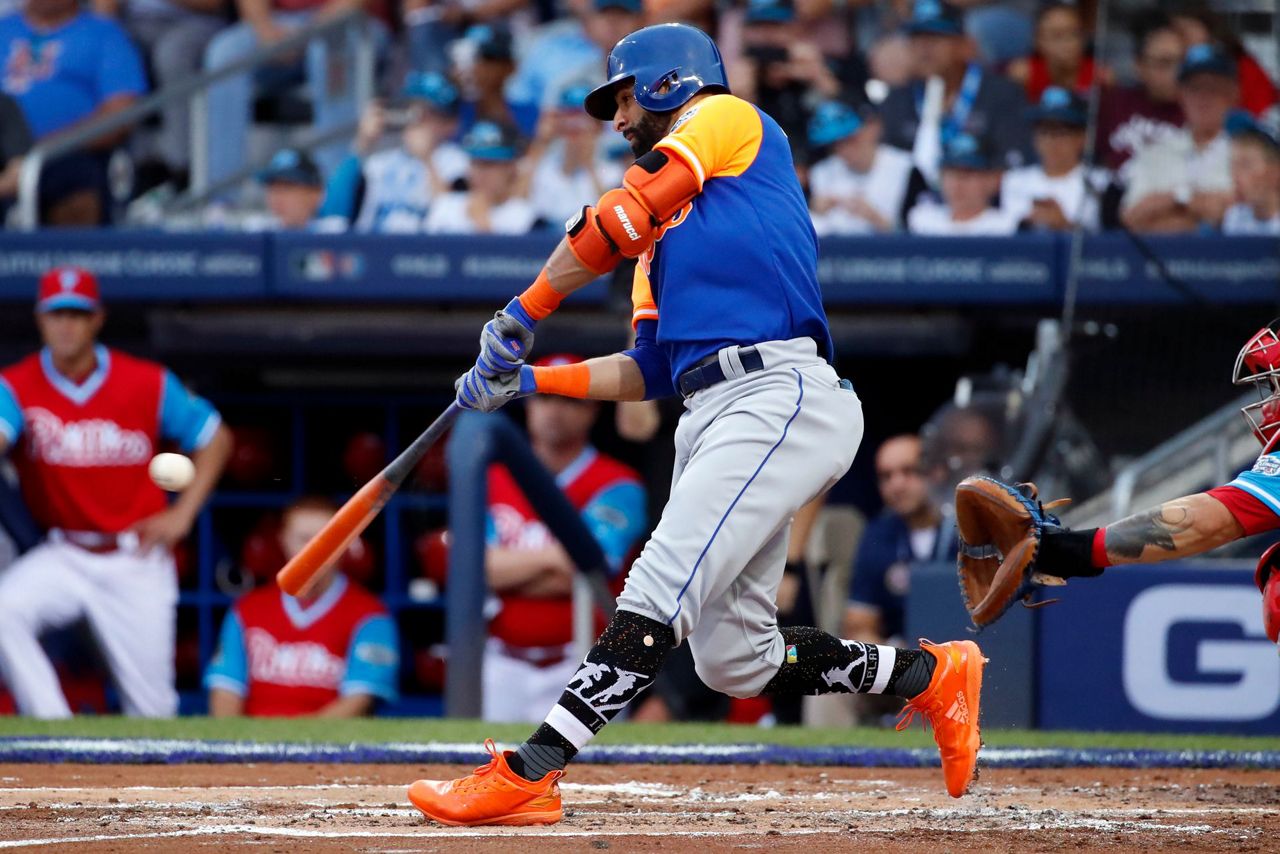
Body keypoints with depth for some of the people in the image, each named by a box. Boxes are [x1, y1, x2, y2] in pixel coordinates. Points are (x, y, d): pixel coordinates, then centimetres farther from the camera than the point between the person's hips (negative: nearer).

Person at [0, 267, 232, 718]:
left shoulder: (147, 384, -5)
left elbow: (215, 438, 7)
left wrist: (182, 514, -3)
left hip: (137, 560, 0)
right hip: (63, 557, 0)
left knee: (152, 705, -2)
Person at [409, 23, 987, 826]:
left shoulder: (732, 121, 6)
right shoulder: (664, 233, 30)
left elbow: (622, 217, -7)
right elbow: (649, 370, 24)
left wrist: (524, 313, -3)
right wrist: (527, 380, 16)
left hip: (781, 395, -10)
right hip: (712, 420, 10)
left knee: (658, 597, -19)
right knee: (733, 659, 6)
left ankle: (528, 774, -30)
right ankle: (929, 674, 22)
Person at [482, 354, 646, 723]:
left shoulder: (617, 486, -3)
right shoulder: (493, 481, 10)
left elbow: (585, 572, -15)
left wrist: (506, 570, -6)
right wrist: (548, 557, -14)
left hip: (579, 668, -4)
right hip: (502, 667, 4)